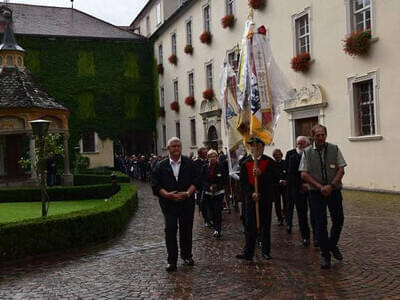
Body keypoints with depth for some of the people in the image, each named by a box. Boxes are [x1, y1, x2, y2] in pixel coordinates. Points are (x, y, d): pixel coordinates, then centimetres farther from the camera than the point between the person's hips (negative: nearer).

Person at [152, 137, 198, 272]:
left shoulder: (189, 163, 4)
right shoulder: (160, 166, 3)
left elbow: (195, 181, 0)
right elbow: (156, 185, -1)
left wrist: (187, 193, -16)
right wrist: (168, 194, -16)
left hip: (187, 202, 1)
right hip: (168, 203, -1)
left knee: (186, 229, 10)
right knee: (170, 231, -5)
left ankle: (187, 256, 27)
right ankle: (172, 261, 2)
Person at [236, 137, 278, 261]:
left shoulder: (269, 161, 1)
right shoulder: (246, 163, 6)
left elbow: (275, 178, -7)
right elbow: (243, 182, 2)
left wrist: (261, 174, -19)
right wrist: (252, 193, -12)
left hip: (266, 198, -1)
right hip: (250, 198, 1)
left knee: (265, 225, 8)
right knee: (249, 226, 0)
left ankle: (266, 251, 18)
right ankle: (248, 253, 4)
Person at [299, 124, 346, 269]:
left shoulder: (334, 149, 1)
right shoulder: (307, 152, -1)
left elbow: (341, 170, -2)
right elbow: (304, 174, -4)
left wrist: (331, 186, -14)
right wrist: (320, 187, -12)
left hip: (334, 191, 1)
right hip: (316, 192, -1)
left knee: (338, 220, 7)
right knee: (320, 224, 0)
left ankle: (333, 245, 34)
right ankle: (325, 254, 14)